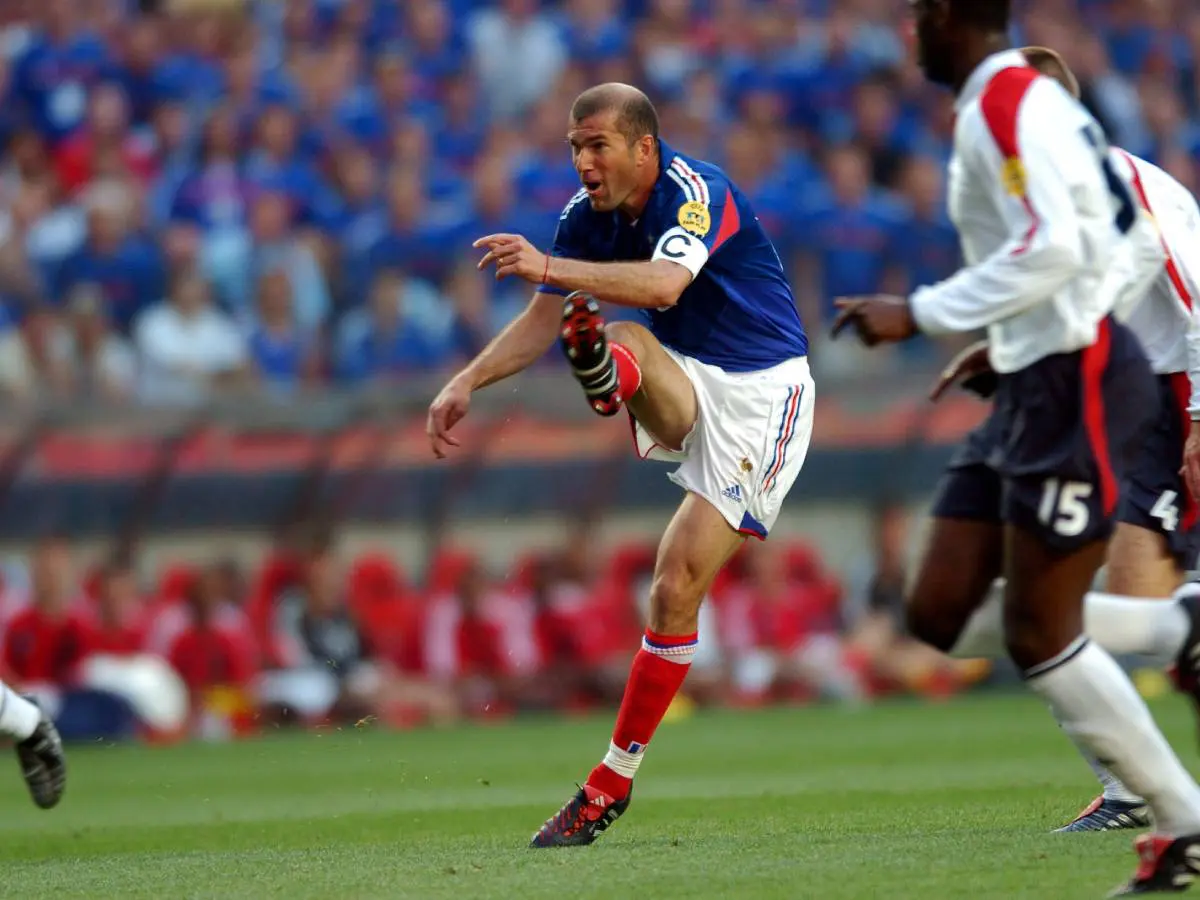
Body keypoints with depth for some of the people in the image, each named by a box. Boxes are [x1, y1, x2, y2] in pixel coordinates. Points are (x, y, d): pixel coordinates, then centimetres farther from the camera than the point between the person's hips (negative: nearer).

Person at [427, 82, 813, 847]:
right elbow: (541, 323, 4)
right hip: (684, 386, 7)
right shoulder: (589, 216, 1)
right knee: (619, 338, -28)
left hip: (760, 390, -7)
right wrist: (468, 383, -11)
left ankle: (615, 780, -6)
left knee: (678, 588, -11)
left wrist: (550, 267, -52)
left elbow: (666, 282, -41)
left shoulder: (697, 193, -21)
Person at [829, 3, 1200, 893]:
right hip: (1038, 382, 10)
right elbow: (1103, 244, 20)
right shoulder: (1032, 99, 16)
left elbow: (1052, 248, -24)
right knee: (941, 615, 6)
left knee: (1039, 634, -7)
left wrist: (919, 314, -18)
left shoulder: (1003, 101, -14)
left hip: (1075, 383, -10)